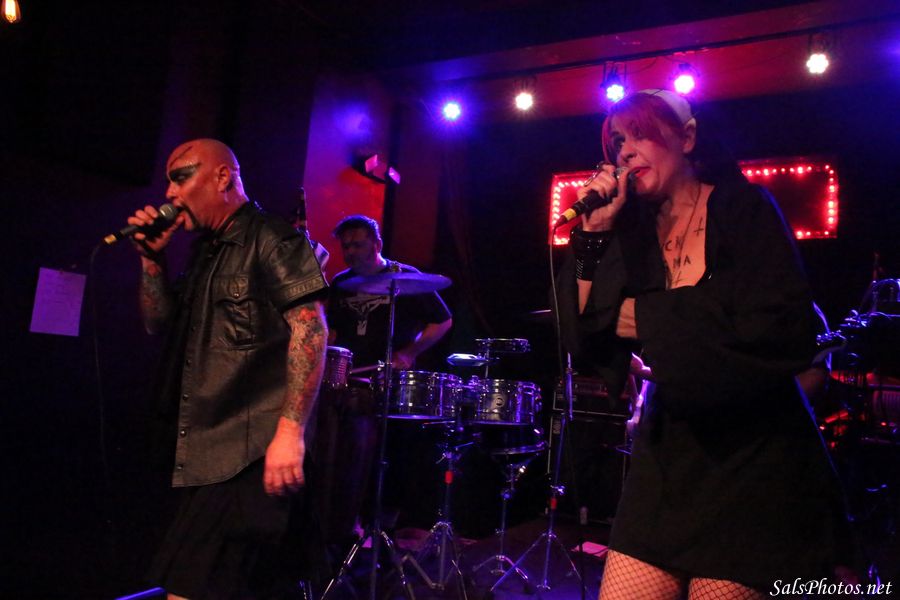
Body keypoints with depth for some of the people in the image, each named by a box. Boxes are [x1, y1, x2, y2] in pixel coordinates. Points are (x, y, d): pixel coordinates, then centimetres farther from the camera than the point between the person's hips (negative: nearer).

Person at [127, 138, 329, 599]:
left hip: (248, 454, -9)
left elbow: (310, 330, -17)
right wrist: (153, 258, 7)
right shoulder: (205, 251, 18)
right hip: (203, 453, 9)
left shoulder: (272, 239, -8)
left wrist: (290, 431, -23)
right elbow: (160, 325, 21)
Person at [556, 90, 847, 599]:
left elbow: (786, 335, -18)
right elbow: (589, 343, -3)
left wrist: (645, 318, -14)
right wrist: (594, 235, -11)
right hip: (667, 460, 4)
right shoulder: (633, 231, 5)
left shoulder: (744, 209, -5)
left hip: (754, 457, -3)